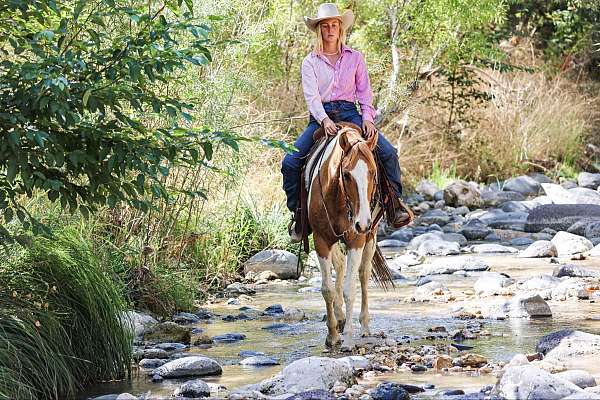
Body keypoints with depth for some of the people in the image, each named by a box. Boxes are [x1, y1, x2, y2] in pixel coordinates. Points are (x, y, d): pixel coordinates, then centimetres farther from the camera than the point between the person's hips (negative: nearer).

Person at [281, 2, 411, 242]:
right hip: (320, 117, 0)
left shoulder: (354, 58, 10)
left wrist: (367, 117, -10)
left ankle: (395, 202, -5)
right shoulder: (310, 62, 6)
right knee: (290, 162, -18)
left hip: (350, 114, 0)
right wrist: (324, 119, -23)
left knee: (388, 153, -20)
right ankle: (297, 212, -3)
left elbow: (365, 92, 8)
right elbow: (311, 96, -6)